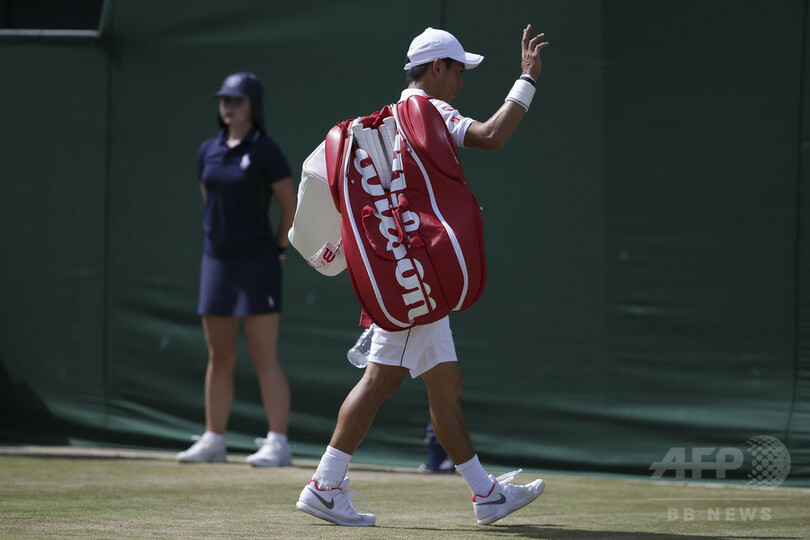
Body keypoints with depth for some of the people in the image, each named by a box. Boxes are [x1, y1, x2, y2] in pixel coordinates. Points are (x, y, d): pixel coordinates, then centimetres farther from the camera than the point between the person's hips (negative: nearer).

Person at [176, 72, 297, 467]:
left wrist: (276, 248, 1)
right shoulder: (208, 152, 10)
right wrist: (222, 238, 15)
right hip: (216, 258, 6)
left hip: (256, 263, -6)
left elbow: (291, 207, -5)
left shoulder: (265, 152, -8)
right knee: (219, 357, 10)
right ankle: (213, 441, 15)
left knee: (264, 356, -9)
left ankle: (277, 443, -9)